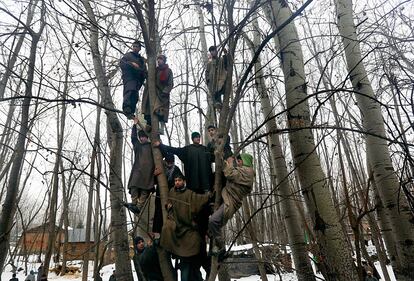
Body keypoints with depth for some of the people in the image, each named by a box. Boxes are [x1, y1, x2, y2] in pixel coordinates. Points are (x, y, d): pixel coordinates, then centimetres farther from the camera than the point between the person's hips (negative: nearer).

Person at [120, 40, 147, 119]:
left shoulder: (142, 59, 33)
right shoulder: (128, 55, 18)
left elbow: (144, 72, 31)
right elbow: (121, 63, 1)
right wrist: (131, 64, -14)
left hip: (137, 79, 6)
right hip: (129, 77, -6)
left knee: (135, 97, -5)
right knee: (129, 90, -30)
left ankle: (131, 112, -7)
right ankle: (126, 108, -45)